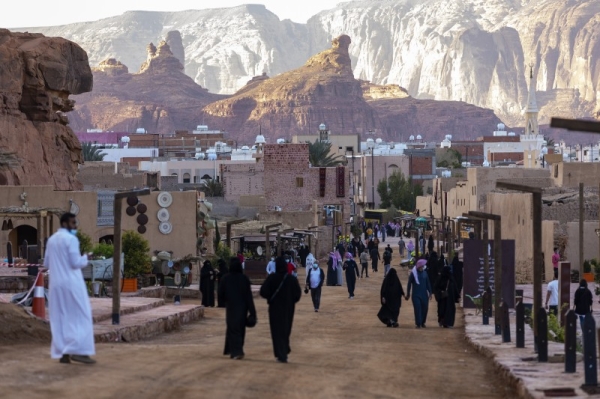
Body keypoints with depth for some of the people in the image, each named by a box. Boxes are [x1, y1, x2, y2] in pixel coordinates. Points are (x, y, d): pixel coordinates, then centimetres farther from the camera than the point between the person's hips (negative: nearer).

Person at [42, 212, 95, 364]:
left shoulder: (51, 240, 12)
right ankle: (78, 351, -10)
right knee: (80, 316, -2)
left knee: (60, 318, 8)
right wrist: (85, 258, 4)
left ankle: (62, 352, 5)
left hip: (56, 284, 7)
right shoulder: (71, 239, -11)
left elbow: (47, 264, 16)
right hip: (72, 283, -7)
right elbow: (76, 263, -15)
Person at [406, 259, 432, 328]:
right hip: (416, 295, -3)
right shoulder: (413, 273, -3)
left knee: (425, 308, 3)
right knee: (417, 309, -10)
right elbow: (409, 284, 2)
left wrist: (430, 292, 5)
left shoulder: (424, 273, 5)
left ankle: (422, 322, 20)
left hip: (424, 294, 3)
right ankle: (418, 324, -6)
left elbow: (428, 283, 9)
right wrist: (408, 294, 4)